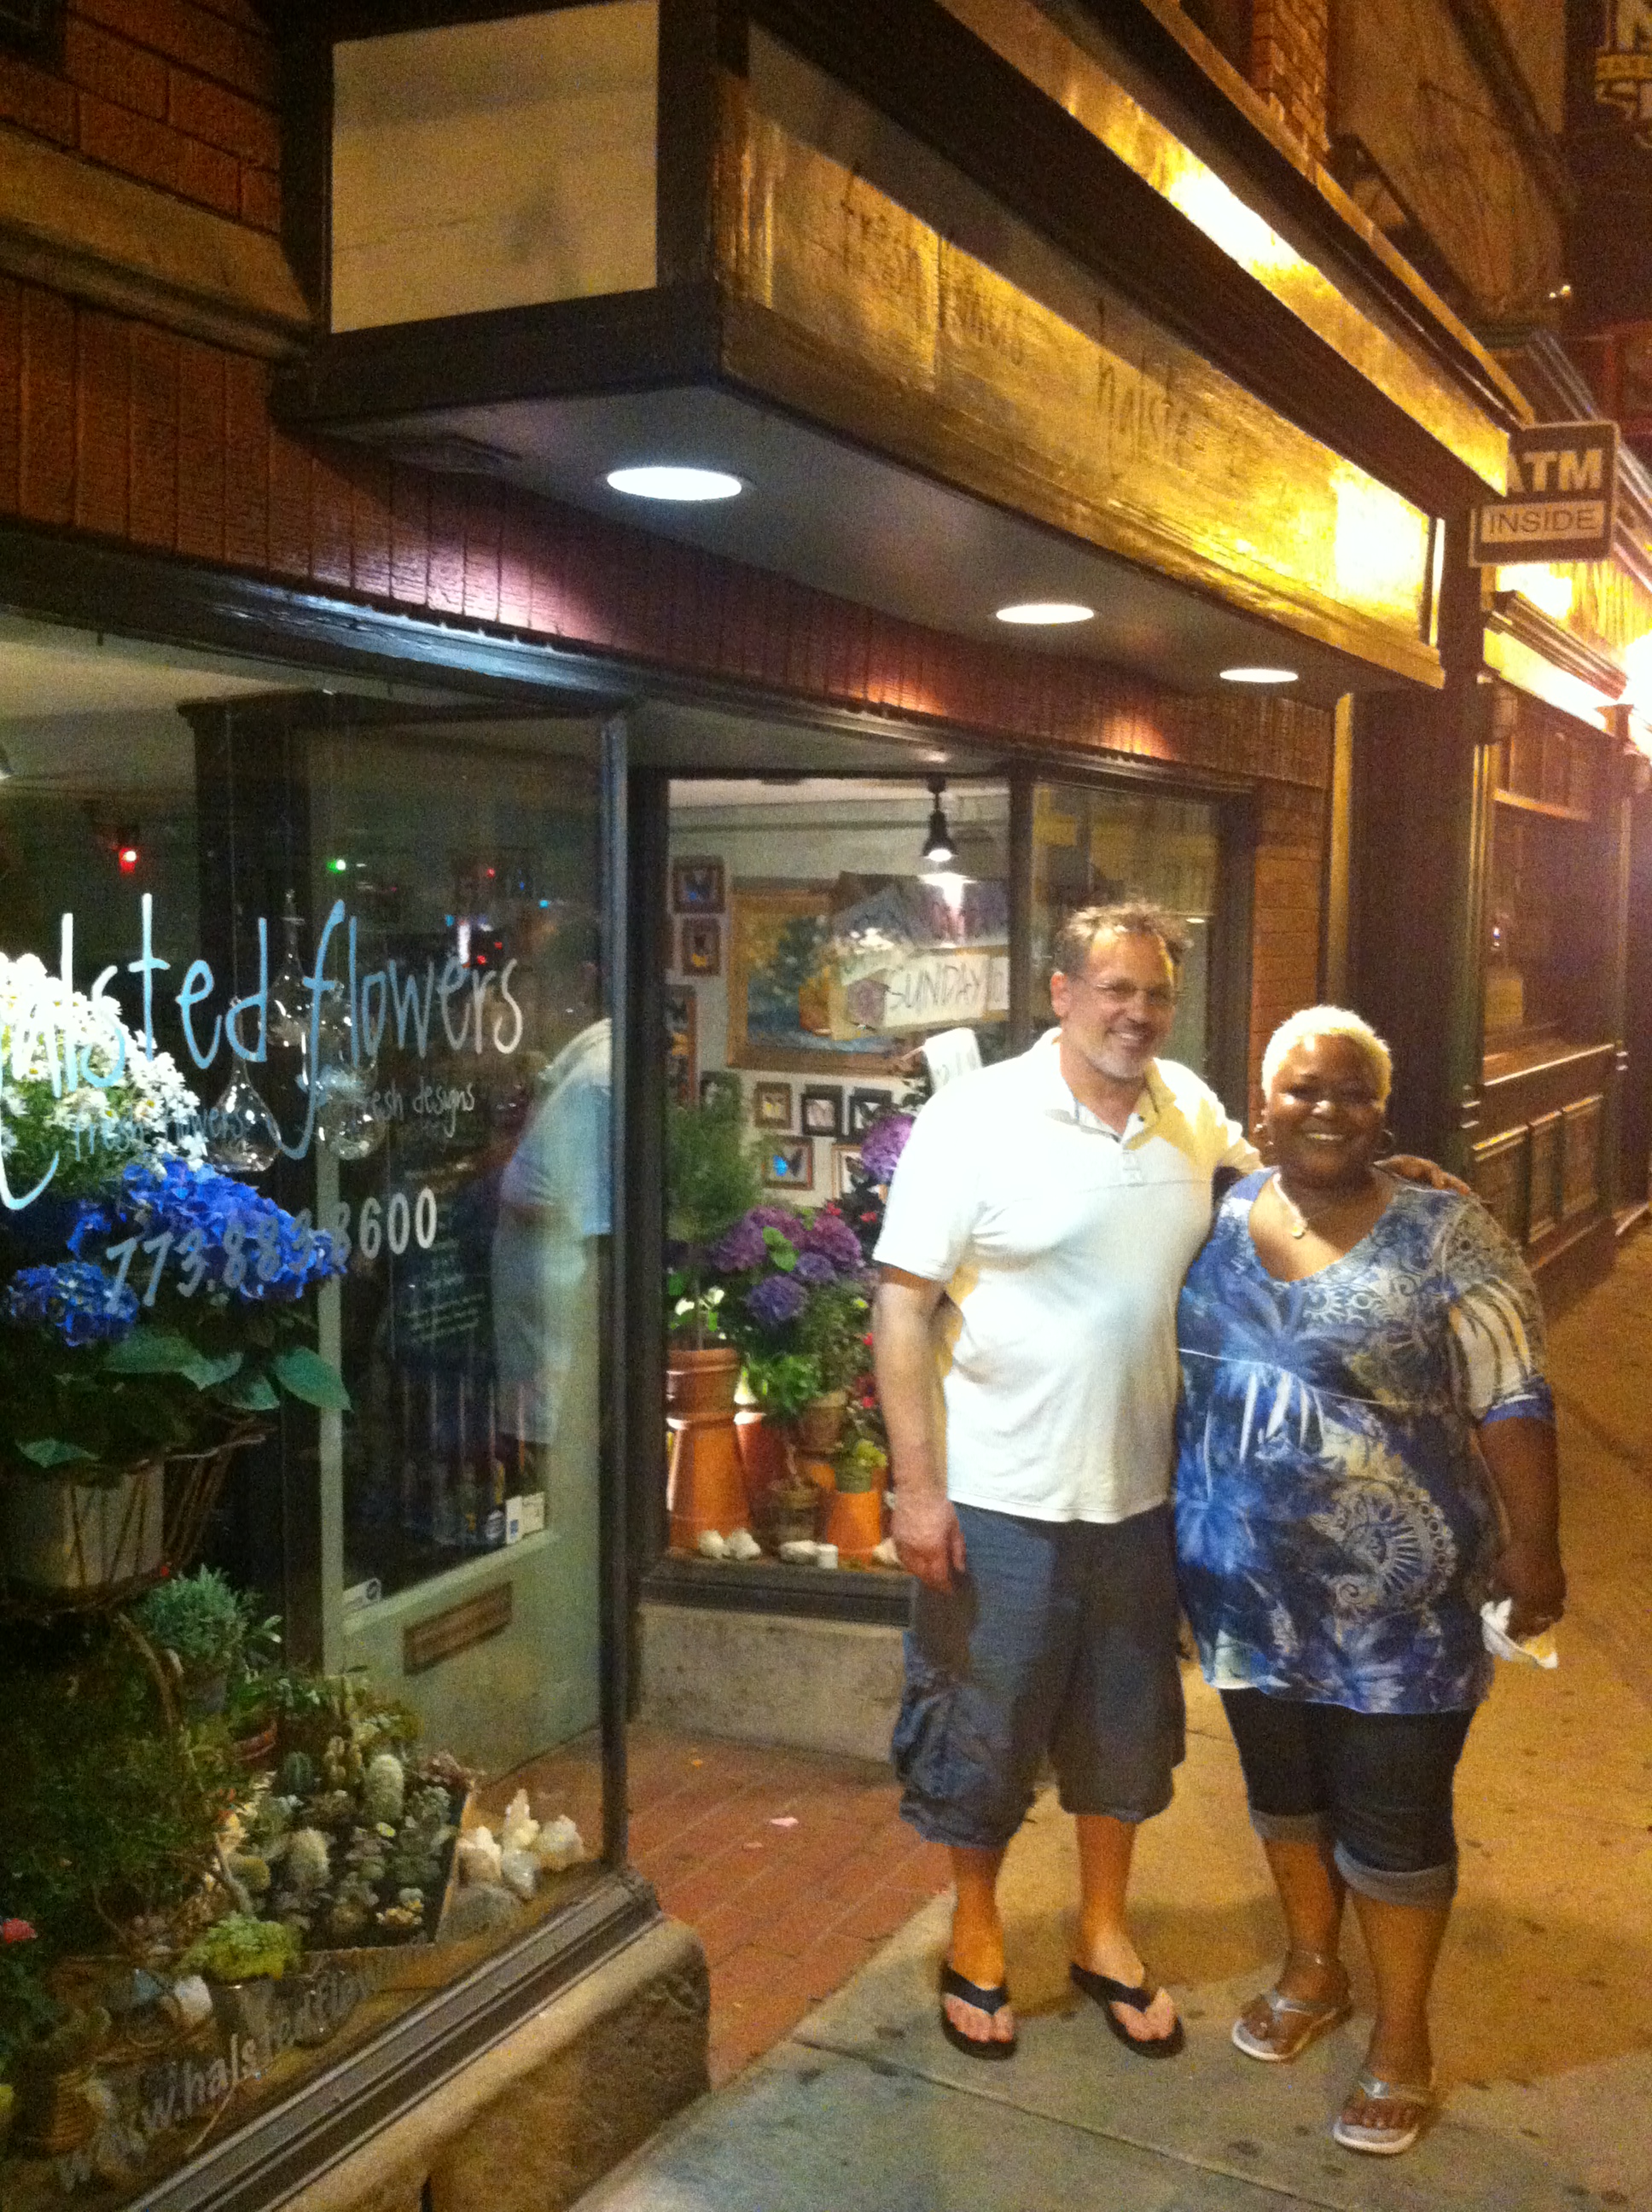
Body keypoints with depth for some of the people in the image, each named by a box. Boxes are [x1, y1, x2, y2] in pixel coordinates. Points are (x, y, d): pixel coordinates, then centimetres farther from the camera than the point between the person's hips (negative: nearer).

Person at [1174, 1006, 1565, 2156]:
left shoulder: (1443, 1234, -12)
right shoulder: (1221, 1219, 1)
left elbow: (1512, 1403, -11)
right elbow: (1181, 1365, 11)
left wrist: (1532, 1545, -14)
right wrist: (1191, 1527, 11)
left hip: (1396, 1598, -4)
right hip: (1251, 1585, 5)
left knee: (1392, 1815, 8)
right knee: (1281, 1782, 20)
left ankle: (1402, 2035, 28)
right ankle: (1312, 1969, 42)